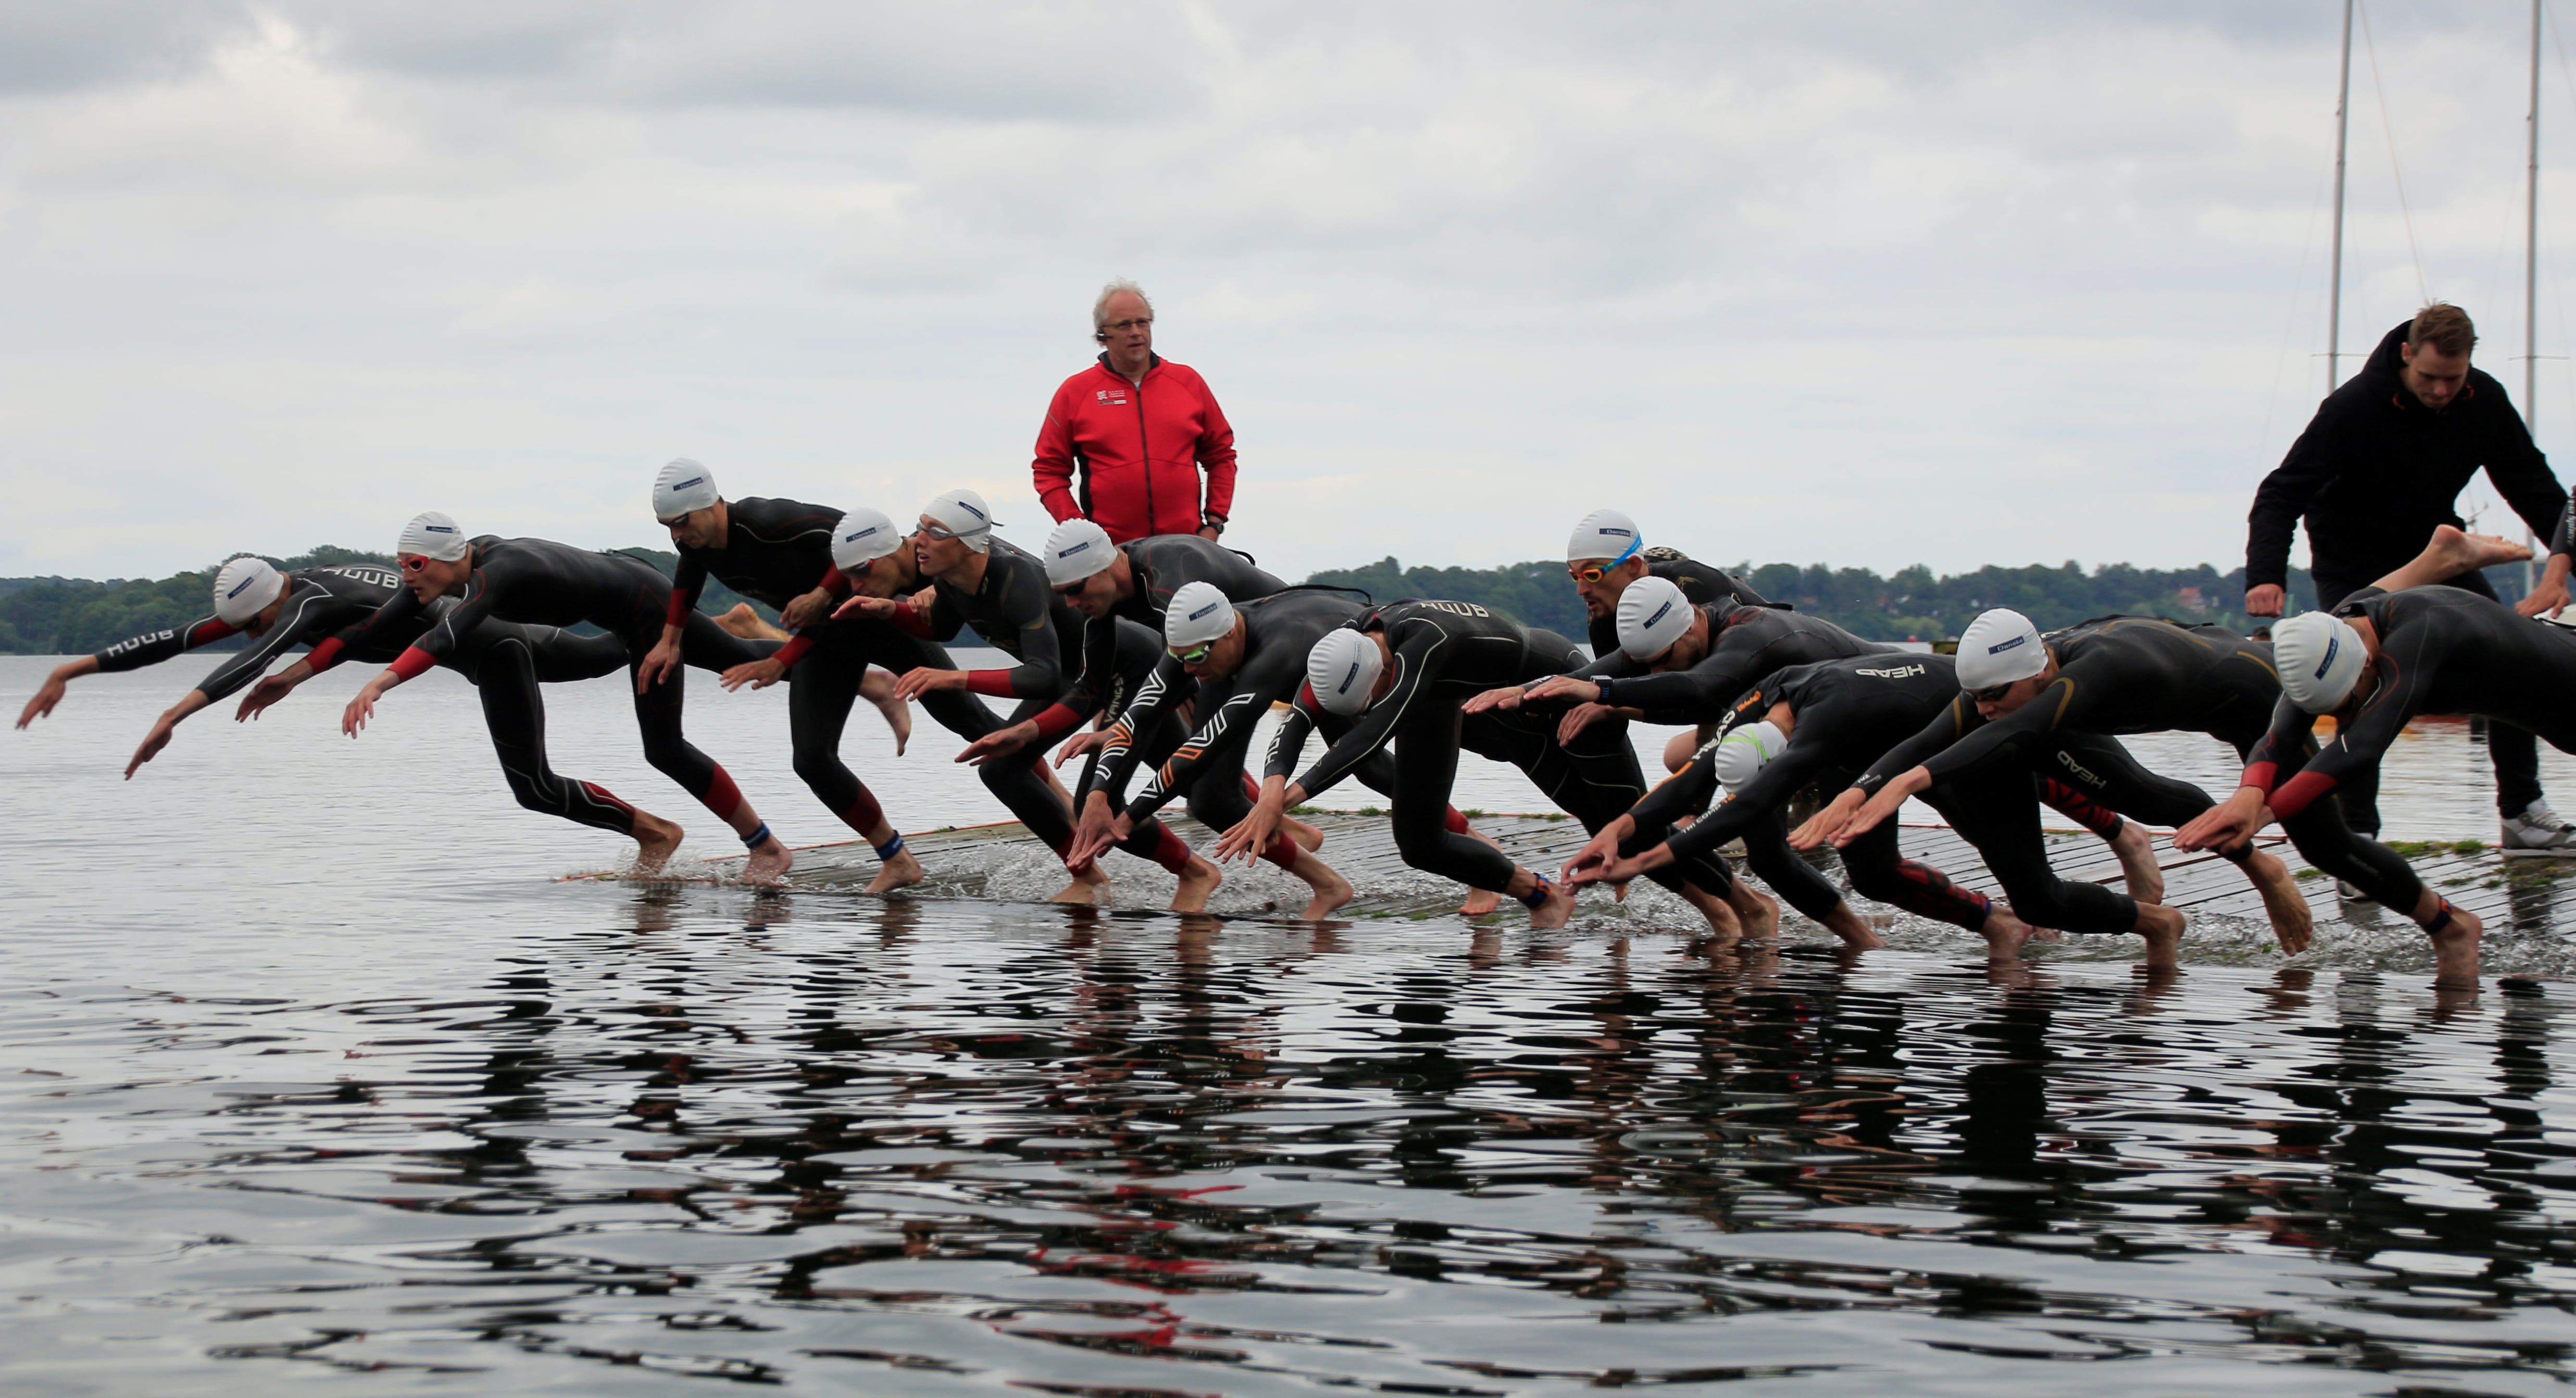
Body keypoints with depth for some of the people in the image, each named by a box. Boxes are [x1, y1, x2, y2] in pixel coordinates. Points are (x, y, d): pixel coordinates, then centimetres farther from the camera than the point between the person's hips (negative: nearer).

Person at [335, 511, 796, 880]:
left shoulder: (495, 573, -39)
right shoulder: (440, 567, -15)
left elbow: (445, 637, -55)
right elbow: (378, 624, -12)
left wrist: (378, 685, -67)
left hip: (646, 607, -9)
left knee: (664, 748, -9)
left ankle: (767, 849, 3)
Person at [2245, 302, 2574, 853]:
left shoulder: (2485, 402, -13)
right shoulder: (2353, 407, -27)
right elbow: (2283, 493, -28)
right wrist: (2265, 575, -42)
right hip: (2354, 561, -4)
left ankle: (2522, 811, 6)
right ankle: (2356, 829, -6)